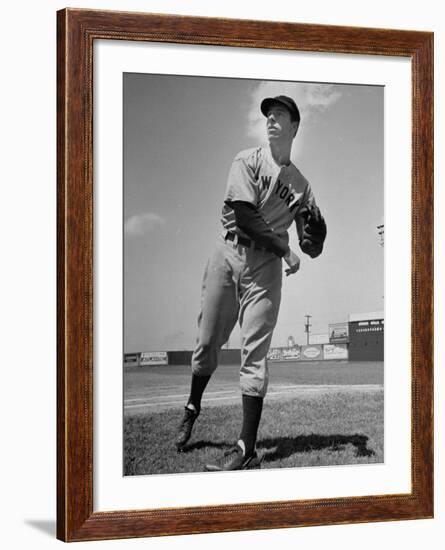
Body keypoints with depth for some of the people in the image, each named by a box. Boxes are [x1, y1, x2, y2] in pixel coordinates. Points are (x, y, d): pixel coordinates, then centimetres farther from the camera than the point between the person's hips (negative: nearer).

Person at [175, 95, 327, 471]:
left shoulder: (301, 185, 13)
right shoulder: (248, 160, 7)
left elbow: (313, 249, 9)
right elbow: (245, 215, -8)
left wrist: (314, 218, -11)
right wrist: (285, 249, -8)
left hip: (265, 267, 0)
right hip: (228, 254, 0)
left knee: (255, 353, -8)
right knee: (208, 342, 4)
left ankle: (247, 449, -12)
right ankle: (192, 409, 31)